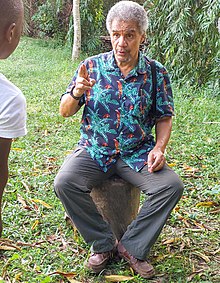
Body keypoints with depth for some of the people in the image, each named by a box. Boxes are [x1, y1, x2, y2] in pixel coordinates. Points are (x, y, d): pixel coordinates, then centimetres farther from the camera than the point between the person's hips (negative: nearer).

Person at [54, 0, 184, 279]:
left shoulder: (156, 73, 0)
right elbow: (65, 111, 3)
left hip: (137, 152, 1)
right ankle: (103, 244, -4)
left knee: (172, 186, -22)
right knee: (64, 182, -26)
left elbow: (164, 117, 7)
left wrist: (159, 148, -11)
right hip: (94, 150, 0)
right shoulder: (91, 66, -1)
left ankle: (131, 246, -3)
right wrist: (76, 94, -19)